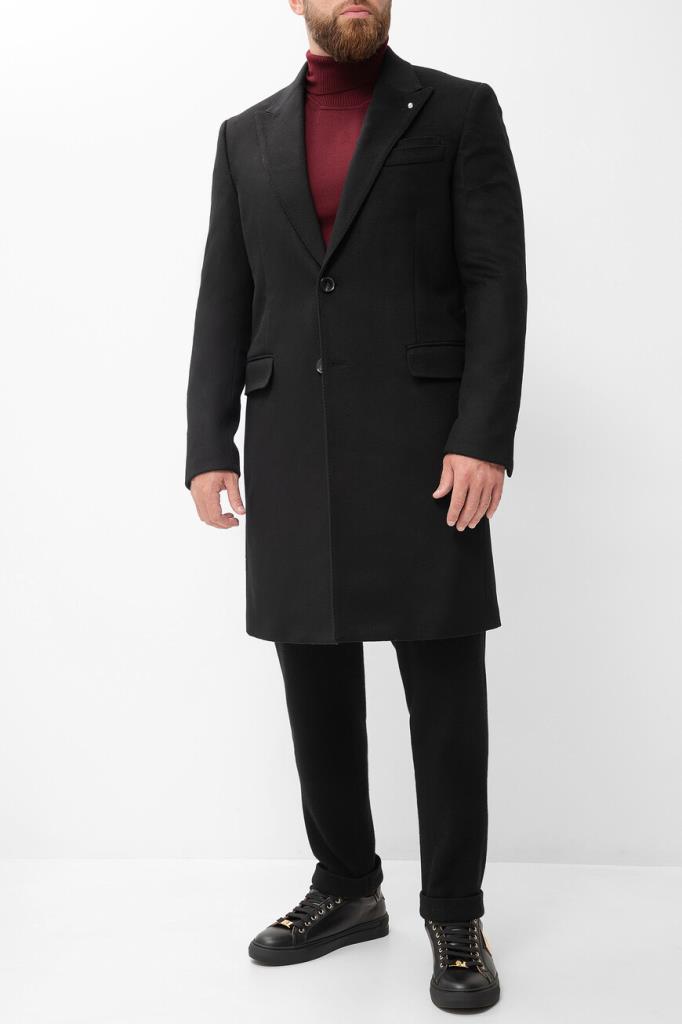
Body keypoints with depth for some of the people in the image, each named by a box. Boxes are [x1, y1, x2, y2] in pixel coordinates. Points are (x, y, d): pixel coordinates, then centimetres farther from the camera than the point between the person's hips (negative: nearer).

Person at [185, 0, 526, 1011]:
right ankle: (346, 889, 26)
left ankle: (454, 915, 15)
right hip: (292, 454, 4)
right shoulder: (248, 135, 16)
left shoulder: (461, 111, 6)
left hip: (420, 444, -3)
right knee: (316, 685, 9)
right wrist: (209, 448, 1)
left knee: (445, 690, 0)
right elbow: (224, 304, 11)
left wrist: (484, 438, -14)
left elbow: (496, 283, -3)